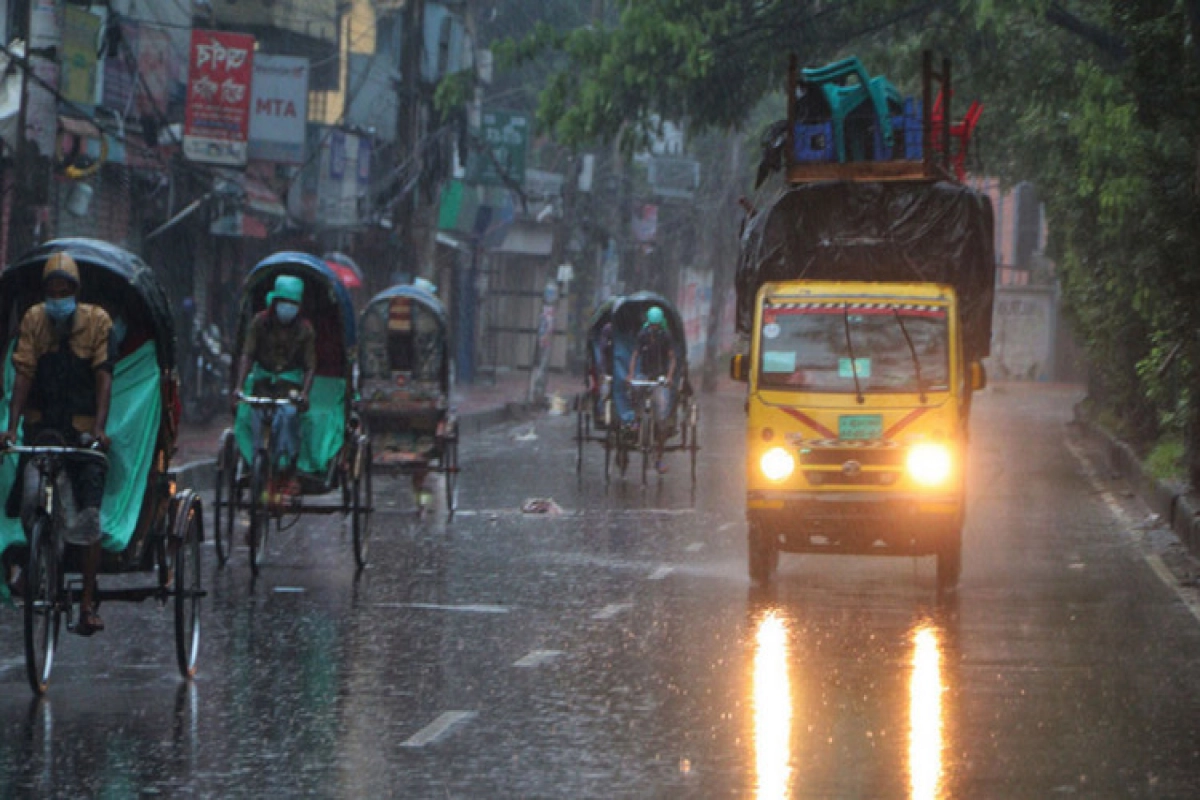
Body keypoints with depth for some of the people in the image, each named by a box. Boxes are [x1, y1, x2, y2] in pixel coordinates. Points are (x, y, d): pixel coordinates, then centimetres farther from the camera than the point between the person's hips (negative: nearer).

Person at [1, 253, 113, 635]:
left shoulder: (97, 320, -5)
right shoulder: (34, 319, -1)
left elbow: (103, 377, -12)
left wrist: (99, 427, -26)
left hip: (83, 428, -2)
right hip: (41, 423, 2)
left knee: (90, 515, -12)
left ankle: (88, 604, -11)